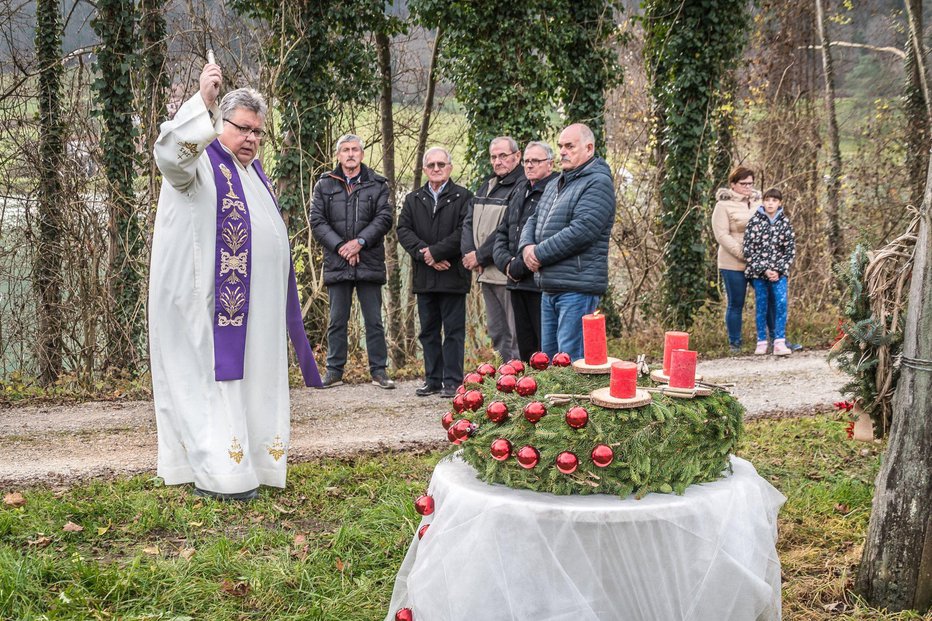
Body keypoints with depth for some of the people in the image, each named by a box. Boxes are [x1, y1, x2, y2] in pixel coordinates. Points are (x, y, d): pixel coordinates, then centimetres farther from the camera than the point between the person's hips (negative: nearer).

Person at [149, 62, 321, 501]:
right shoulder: (200, 162, -6)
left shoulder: (253, 172, 18)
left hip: (253, 307, 8)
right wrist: (203, 102, -43)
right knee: (212, 378, -5)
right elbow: (171, 154, -32)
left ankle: (244, 461, 19)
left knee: (247, 378, 11)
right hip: (209, 301, -8)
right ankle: (216, 473, -1)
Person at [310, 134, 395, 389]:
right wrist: (340, 246, -11)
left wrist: (360, 241, -14)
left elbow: (384, 218, -3)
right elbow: (317, 221, 0)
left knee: (374, 320, 4)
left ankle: (378, 370, 11)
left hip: (369, 262, -1)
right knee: (337, 320, 7)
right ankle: (334, 370, 15)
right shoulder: (324, 185, 8)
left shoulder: (377, 184, 6)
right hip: (337, 263, 1)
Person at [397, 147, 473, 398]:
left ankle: (452, 381, 4)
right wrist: (424, 254, -12)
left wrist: (435, 251, -15)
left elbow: (464, 232, -11)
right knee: (428, 331, 10)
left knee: (453, 330, -1)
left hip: (453, 275, -4)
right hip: (424, 276, 5)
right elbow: (403, 231, 3)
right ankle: (432, 380, 18)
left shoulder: (463, 197, 0)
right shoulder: (413, 199, 14)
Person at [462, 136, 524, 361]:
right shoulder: (487, 186, 18)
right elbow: (469, 222, 13)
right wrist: (470, 253, -4)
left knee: (515, 336, -7)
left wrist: (480, 256, -11)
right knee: (497, 334, 15)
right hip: (486, 273, 9)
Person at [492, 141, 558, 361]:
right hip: (518, 284, 8)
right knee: (525, 349, 14)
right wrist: (505, 261, 1)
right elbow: (502, 231, 20)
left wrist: (521, 265, -15)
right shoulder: (520, 191, 18)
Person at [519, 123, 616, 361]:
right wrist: (527, 246, -3)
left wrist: (539, 253, -13)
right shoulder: (556, 184, 20)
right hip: (549, 287, 9)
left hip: (577, 287, -9)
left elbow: (580, 232, -20)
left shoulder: (598, 182, -10)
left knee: (571, 362, -10)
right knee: (548, 358, 14)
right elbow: (534, 220, 21)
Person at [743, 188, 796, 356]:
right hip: (758, 271, -1)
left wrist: (779, 270, -8)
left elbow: (790, 250, 4)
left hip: (778, 272, 1)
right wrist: (764, 270, -11)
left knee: (781, 302, -12)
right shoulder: (754, 221, -3)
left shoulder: (785, 222, 3)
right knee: (761, 306, 3)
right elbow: (748, 250, -6)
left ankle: (779, 342, -10)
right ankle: (761, 342, 13)